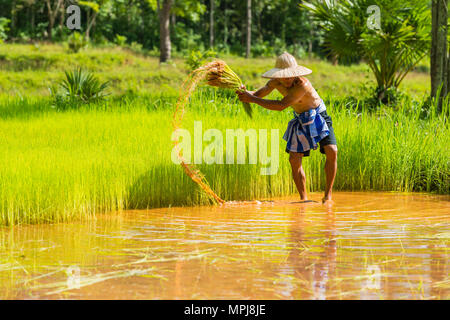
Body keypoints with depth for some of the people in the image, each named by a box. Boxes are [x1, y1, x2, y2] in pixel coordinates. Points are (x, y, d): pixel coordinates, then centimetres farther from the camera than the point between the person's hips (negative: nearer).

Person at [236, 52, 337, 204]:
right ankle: (304, 198, 5)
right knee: (294, 159, -4)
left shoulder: (303, 85, -35)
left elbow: (281, 105, -40)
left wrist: (252, 99, -41)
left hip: (318, 117, -5)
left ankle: (328, 195, -12)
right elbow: (258, 94, -3)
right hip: (300, 121, 6)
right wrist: (245, 93, -28)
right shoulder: (275, 82, -14)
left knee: (332, 152, -21)